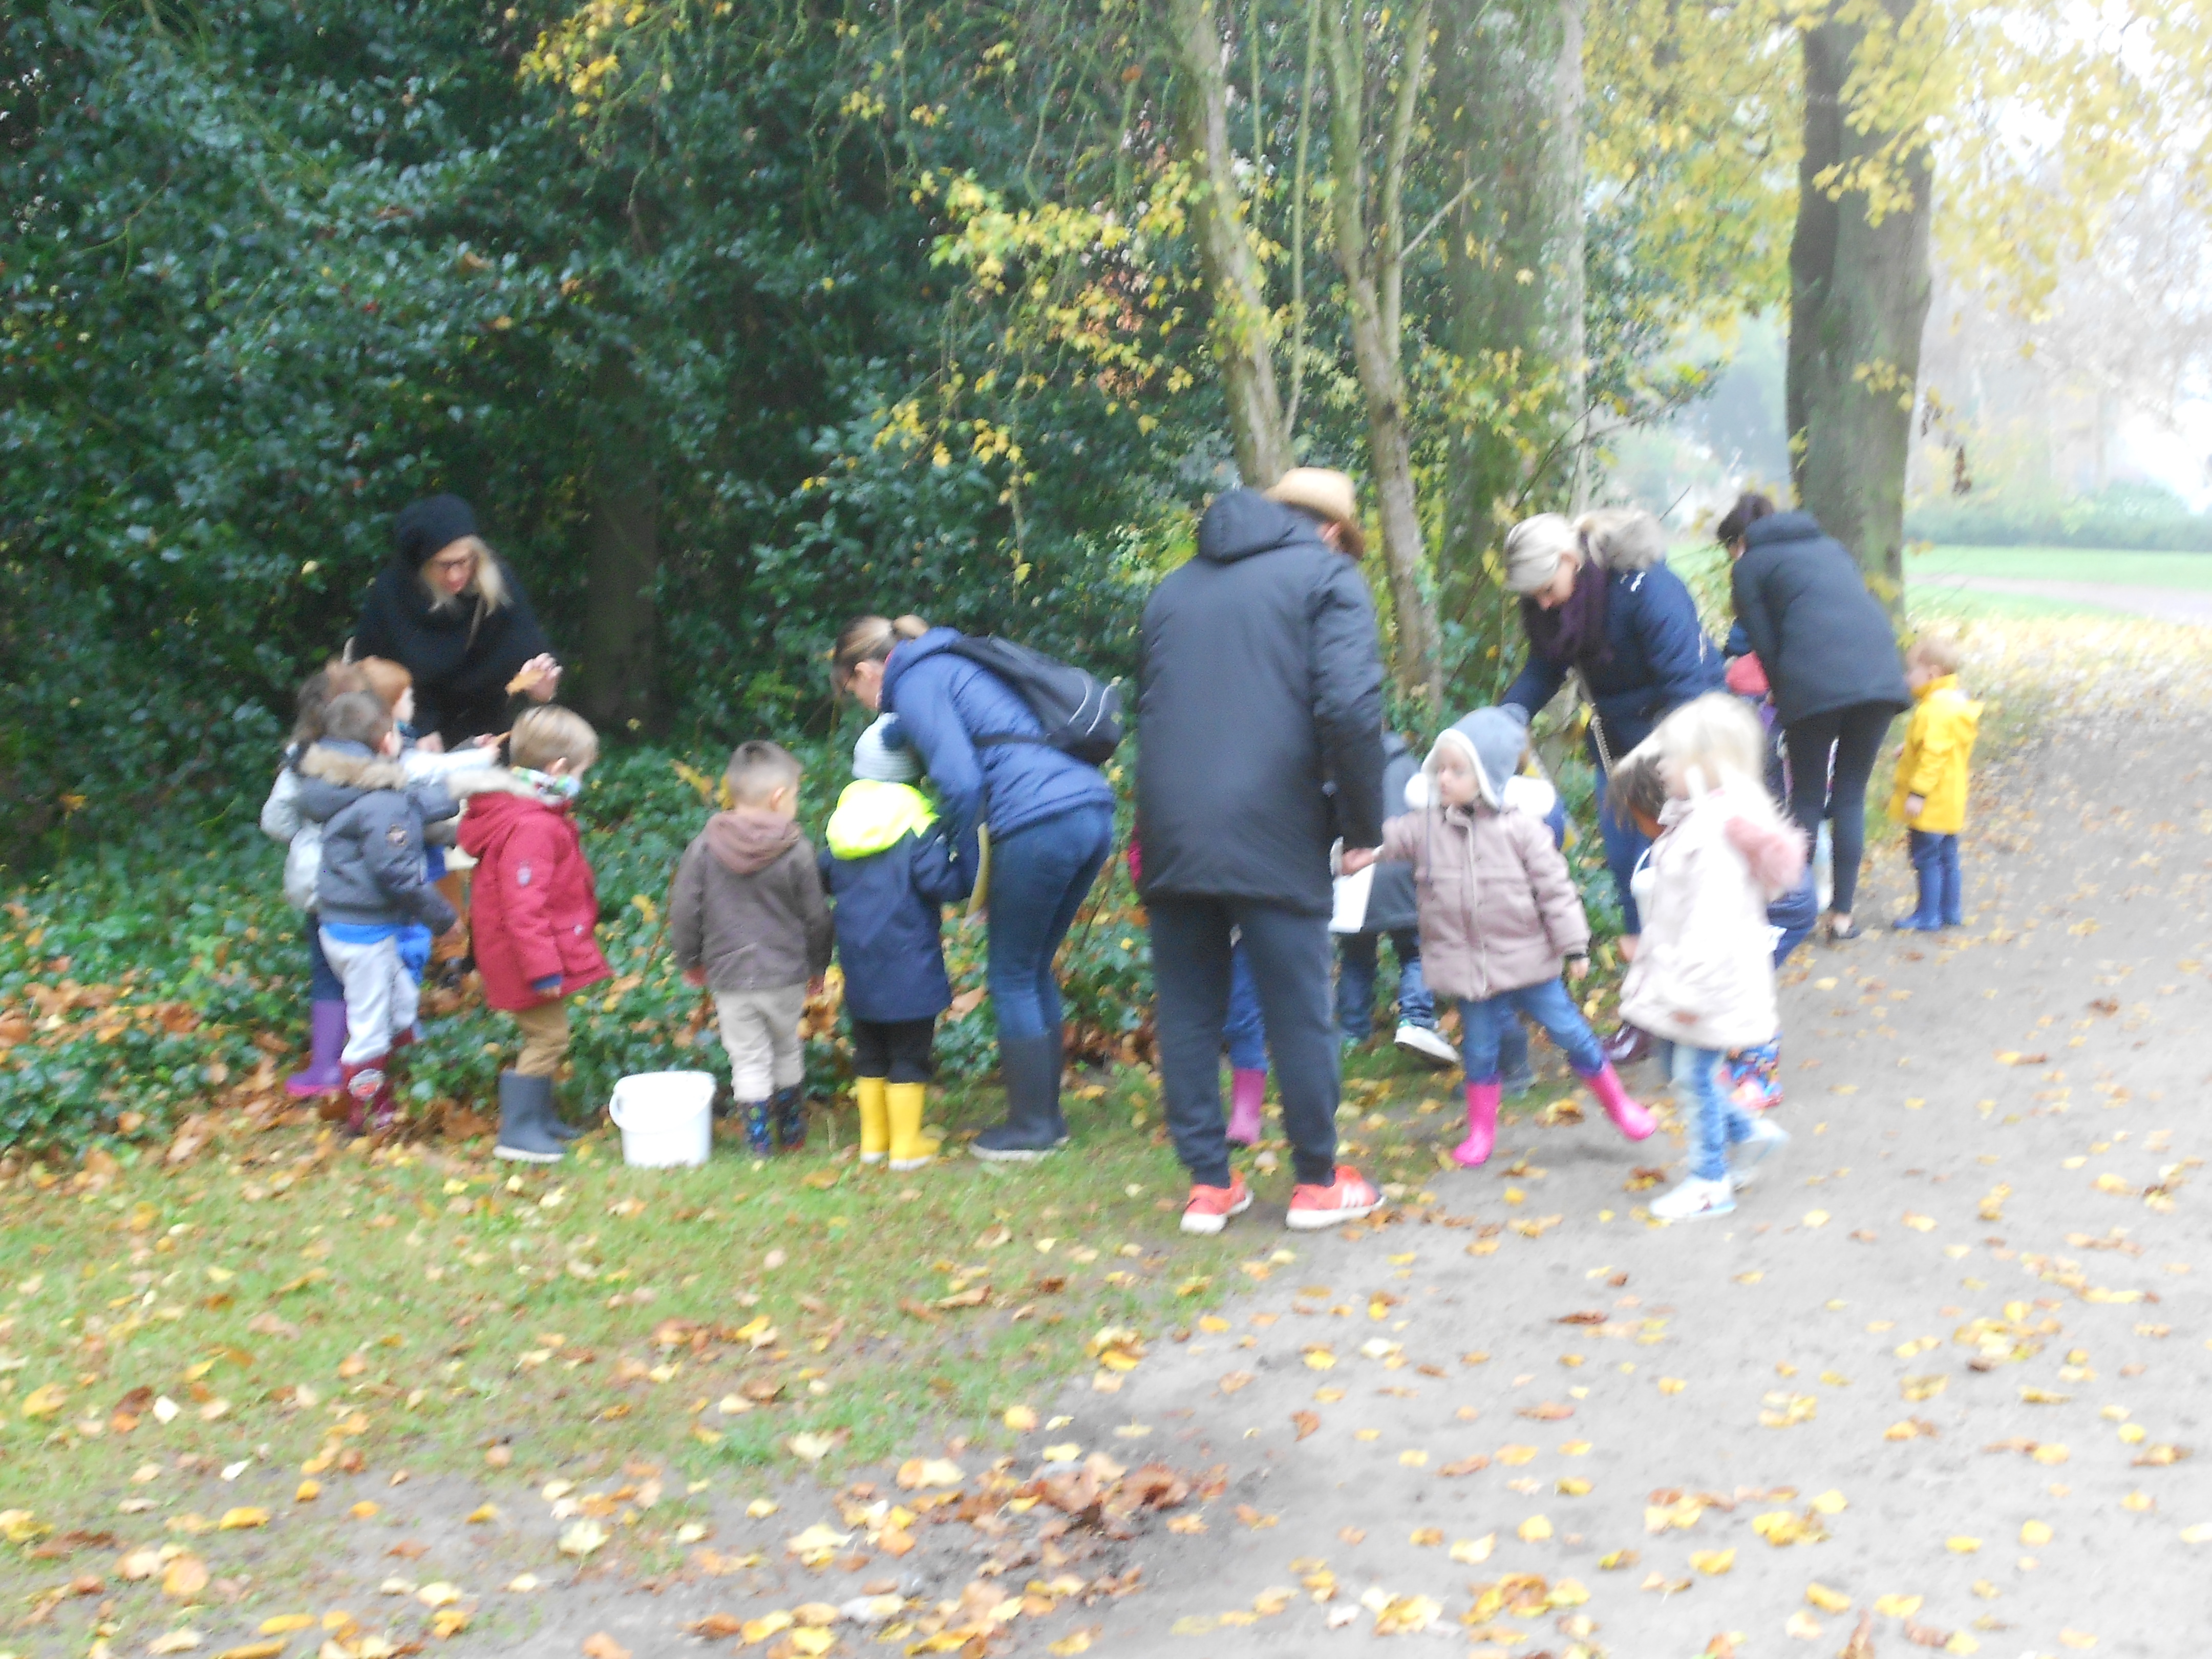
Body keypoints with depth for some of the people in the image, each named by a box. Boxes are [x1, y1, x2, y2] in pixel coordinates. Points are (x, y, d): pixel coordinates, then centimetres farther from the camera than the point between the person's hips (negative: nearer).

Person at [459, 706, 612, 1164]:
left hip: (547, 948, 11)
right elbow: (523, 905, -28)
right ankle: (518, 1131, 1)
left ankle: (539, 1117, 33)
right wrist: (542, 967, -26)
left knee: (547, 1036, 20)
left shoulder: (537, 813, 10)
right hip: (530, 952, -11)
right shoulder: (531, 828, -25)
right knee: (548, 1037, -4)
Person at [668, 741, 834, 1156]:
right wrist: (818, 965, 15)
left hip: (729, 976, 0)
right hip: (786, 974, 0)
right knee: (787, 1051, 18)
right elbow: (816, 916, -1)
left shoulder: (703, 848, -5)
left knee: (749, 1060, 7)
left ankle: (759, 1142, 6)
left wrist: (690, 960, 14)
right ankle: (793, 1133, 29)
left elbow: (684, 912, -2)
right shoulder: (797, 851, -9)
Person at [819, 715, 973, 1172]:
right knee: (910, 1055, 4)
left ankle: (874, 1138, 23)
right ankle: (906, 1145, 7)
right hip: (908, 967, -6)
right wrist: (969, 871, -5)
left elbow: (825, 878, 14)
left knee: (870, 1053, 16)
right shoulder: (920, 824, -13)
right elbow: (941, 881, -20)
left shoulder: (841, 821, 5)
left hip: (858, 967, 6)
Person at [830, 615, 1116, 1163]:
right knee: (1035, 970, 19)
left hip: (1040, 824, -9)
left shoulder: (914, 682, 0)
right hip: (1093, 812, 9)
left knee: (1012, 978, 5)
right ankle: (1047, 1114, 26)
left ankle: (1031, 1128, 12)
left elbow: (959, 780, -11)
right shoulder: (954, 665, 28)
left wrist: (972, 866, 0)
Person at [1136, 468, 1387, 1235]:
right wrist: (1363, 823, -2)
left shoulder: (1176, 587, 20)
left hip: (1172, 835, 5)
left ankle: (1209, 1185, 16)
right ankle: (1317, 1182, 16)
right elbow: (1351, 708, -12)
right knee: (1299, 1013, 6)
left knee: (1188, 1013, 11)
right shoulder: (1327, 576, 2)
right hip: (1273, 838, -5)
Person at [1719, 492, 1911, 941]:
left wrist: (1784, 698, 17)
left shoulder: (1750, 566, 13)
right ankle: (1842, 914, 14)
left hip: (1816, 684, -4)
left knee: (1807, 798, 9)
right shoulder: (1829, 546, 30)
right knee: (1851, 797, 12)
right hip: (1879, 672, 4)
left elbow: (1764, 646, 6)